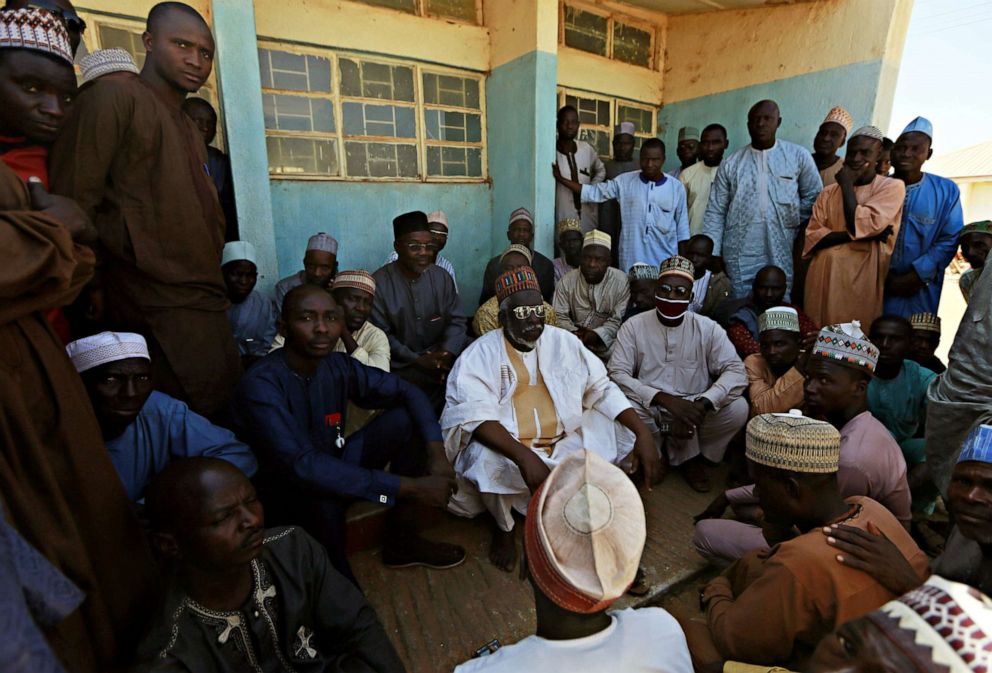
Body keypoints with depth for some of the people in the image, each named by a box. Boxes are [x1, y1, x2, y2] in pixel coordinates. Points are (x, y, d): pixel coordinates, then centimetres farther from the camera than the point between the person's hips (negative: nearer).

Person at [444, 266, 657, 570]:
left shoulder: (563, 341, 3)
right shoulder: (480, 354, -11)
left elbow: (602, 389, 1)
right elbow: (475, 415, -24)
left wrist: (642, 433, -13)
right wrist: (523, 455, -39)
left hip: (564, 441, 4)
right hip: (503, 444, -4)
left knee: (623, 437, -11)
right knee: (484, 460, -35)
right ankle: (503, 526, 0)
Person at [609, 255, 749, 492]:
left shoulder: (708, 329, -3)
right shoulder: (633, 326, -7)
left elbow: (736, 372, -11)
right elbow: (617, 374, -15)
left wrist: (702, 405, -28)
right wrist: (664, 399, -28)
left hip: (693, 410, 2)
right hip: (649, 413, -1)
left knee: (738, 408, -23)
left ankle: (682, 453, 4)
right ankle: (689, 457, -4)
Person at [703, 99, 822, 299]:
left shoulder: (799, 156, 4)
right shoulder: (730, 163, 5)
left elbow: (813, 199, 10)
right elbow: (715, 212, 2)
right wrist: (711, 255, -4)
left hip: (783, 256, 0)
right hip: (740, 259, 0)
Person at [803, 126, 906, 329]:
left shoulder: (892, 187, 1)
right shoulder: (829, 191, 11)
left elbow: (860, 224, -15)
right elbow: (812, 236, 0)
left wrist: (847, 184, -4)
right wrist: (860, 234, -13)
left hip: (862, 278, -3)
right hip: (825, 275, 3)